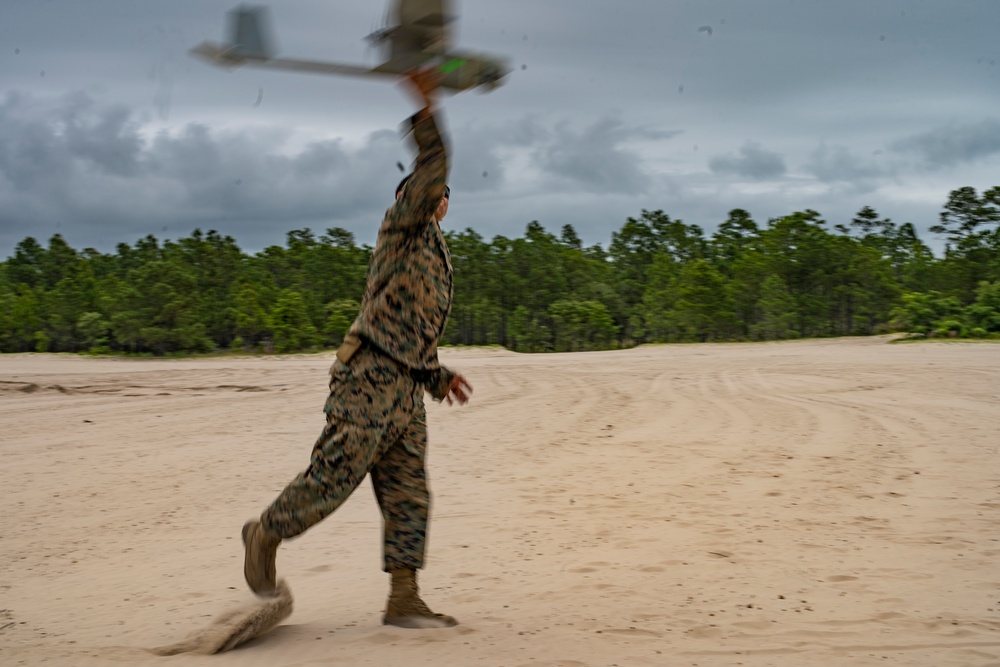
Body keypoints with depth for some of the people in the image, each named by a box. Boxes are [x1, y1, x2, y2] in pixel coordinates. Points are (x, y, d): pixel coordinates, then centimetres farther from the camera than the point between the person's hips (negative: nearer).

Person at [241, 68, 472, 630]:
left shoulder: (433, 255, 28)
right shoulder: (403, 227, 5)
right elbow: (430, 172, -15)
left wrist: (439, 377, 20)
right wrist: (428, 110, -22)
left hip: (406, 390, 9)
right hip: (369, 379, -9)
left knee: (409, 496, 3)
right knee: (333, 478, -7)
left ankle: (405, 601, 5)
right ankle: (265, 534, 16)